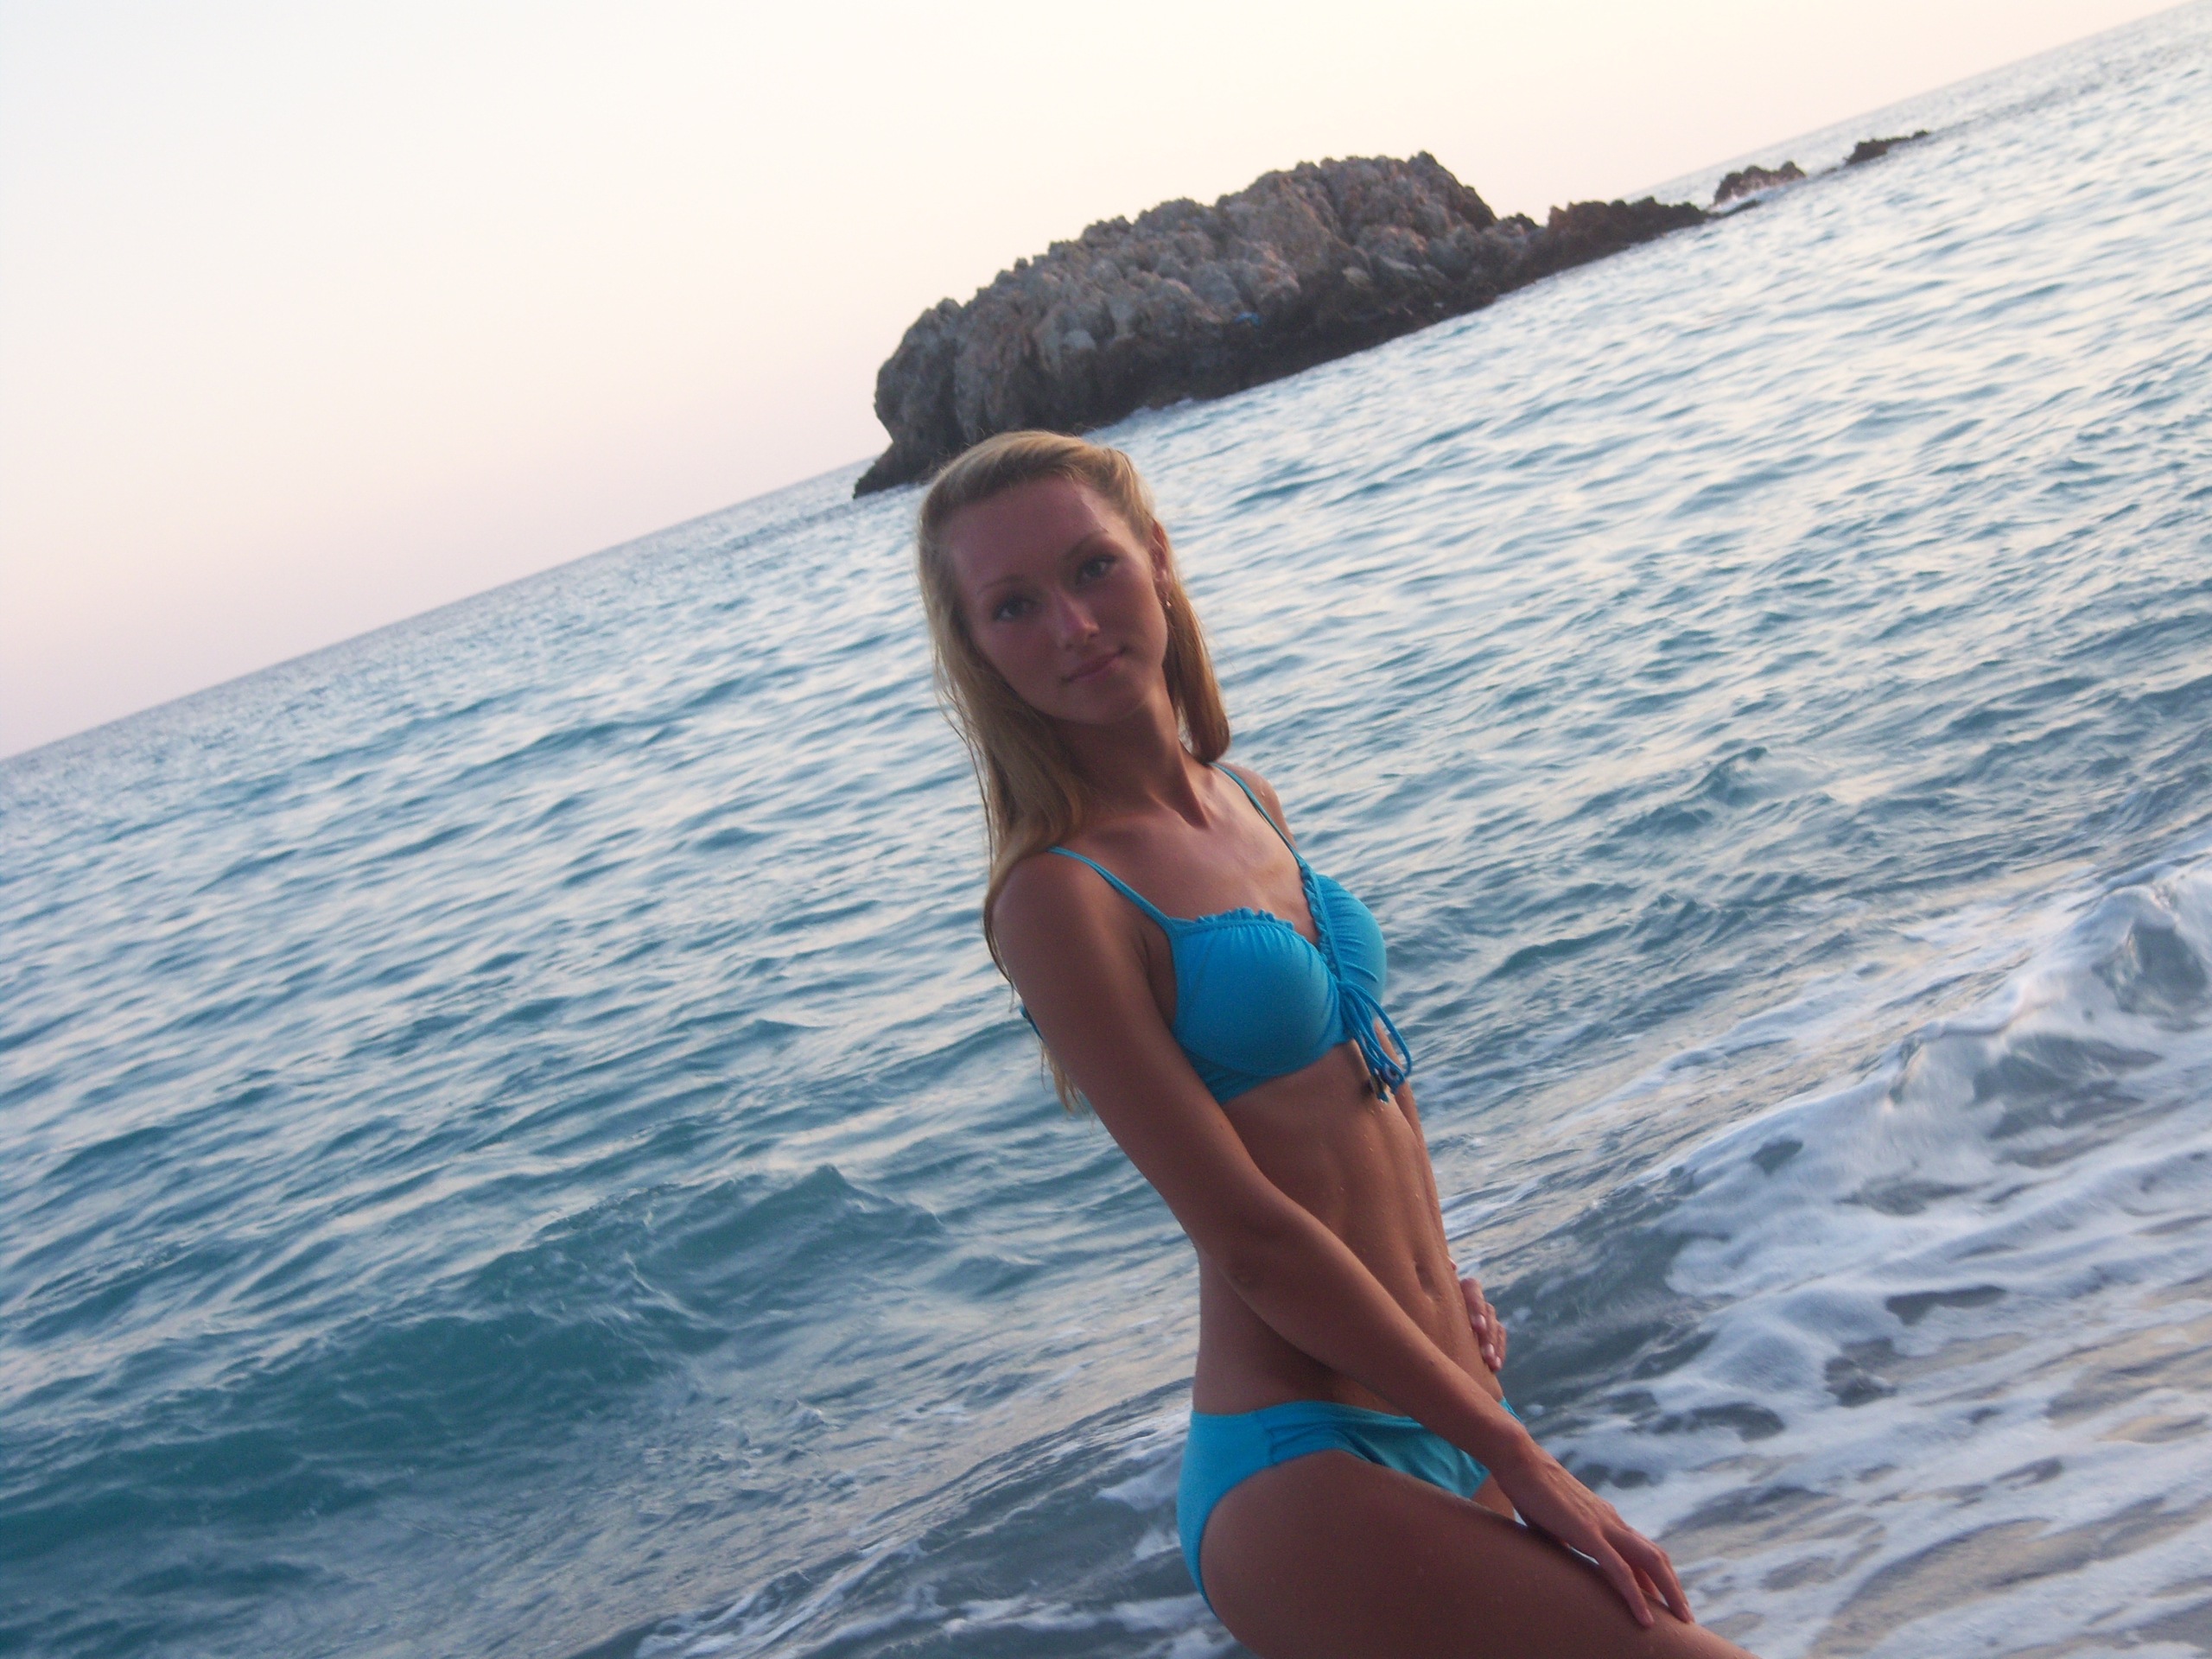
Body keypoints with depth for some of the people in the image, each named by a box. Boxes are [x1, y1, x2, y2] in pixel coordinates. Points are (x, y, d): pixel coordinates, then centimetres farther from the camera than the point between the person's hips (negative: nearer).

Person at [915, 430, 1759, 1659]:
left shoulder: (1247, 804, 8)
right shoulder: (1056, 897, -16)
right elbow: (1250, 1235, -18)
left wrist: (1438, 1295, 10)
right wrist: (1515, 1453, -13)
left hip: (1425, 1410, 8)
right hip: (1305, 1470, -8)